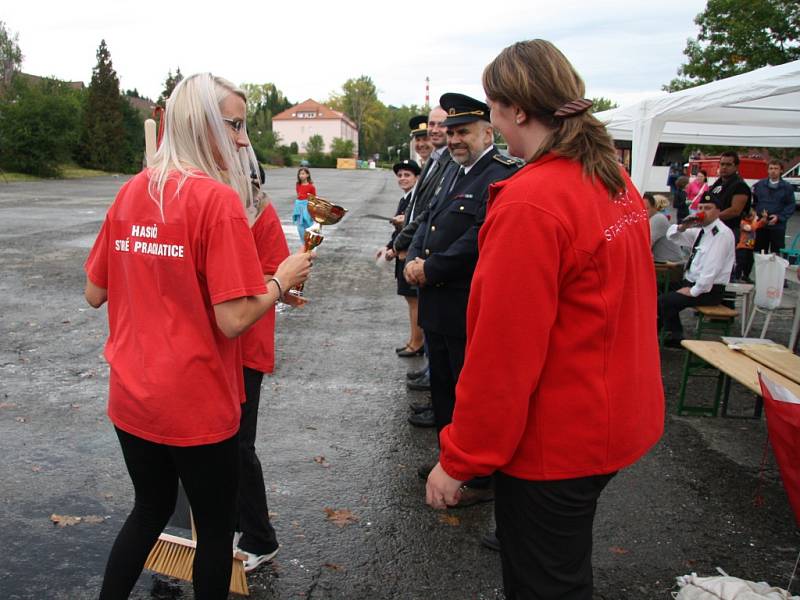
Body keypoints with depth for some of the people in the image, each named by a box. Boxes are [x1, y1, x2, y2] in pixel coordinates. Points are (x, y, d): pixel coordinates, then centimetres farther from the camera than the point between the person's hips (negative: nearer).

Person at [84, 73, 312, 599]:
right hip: (197, 405, -6)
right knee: (216, 526, 16)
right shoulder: (219, 199, -18)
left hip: (130, 397, 7)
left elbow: (95, 293, 9)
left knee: (150, 509, 28)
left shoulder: (131, 191, 3)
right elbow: (234, 319, -22)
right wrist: (284, 278, -6)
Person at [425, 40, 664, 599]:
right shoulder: (618, 182, 3)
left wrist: (458, 459, -14)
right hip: (618, 421, 8)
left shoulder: (530, 203, -25)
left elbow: (502, 354, -24)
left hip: (556, 443, -8)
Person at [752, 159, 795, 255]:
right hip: (760, 225, 2)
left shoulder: (787, 187, 1)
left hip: (778, 226, -2)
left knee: (776, 254, 0)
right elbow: (754, 202, 10)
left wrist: (779, 217, -14)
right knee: (759, 253, 8)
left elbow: (791, 206, -3)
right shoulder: (759, 184, 8)